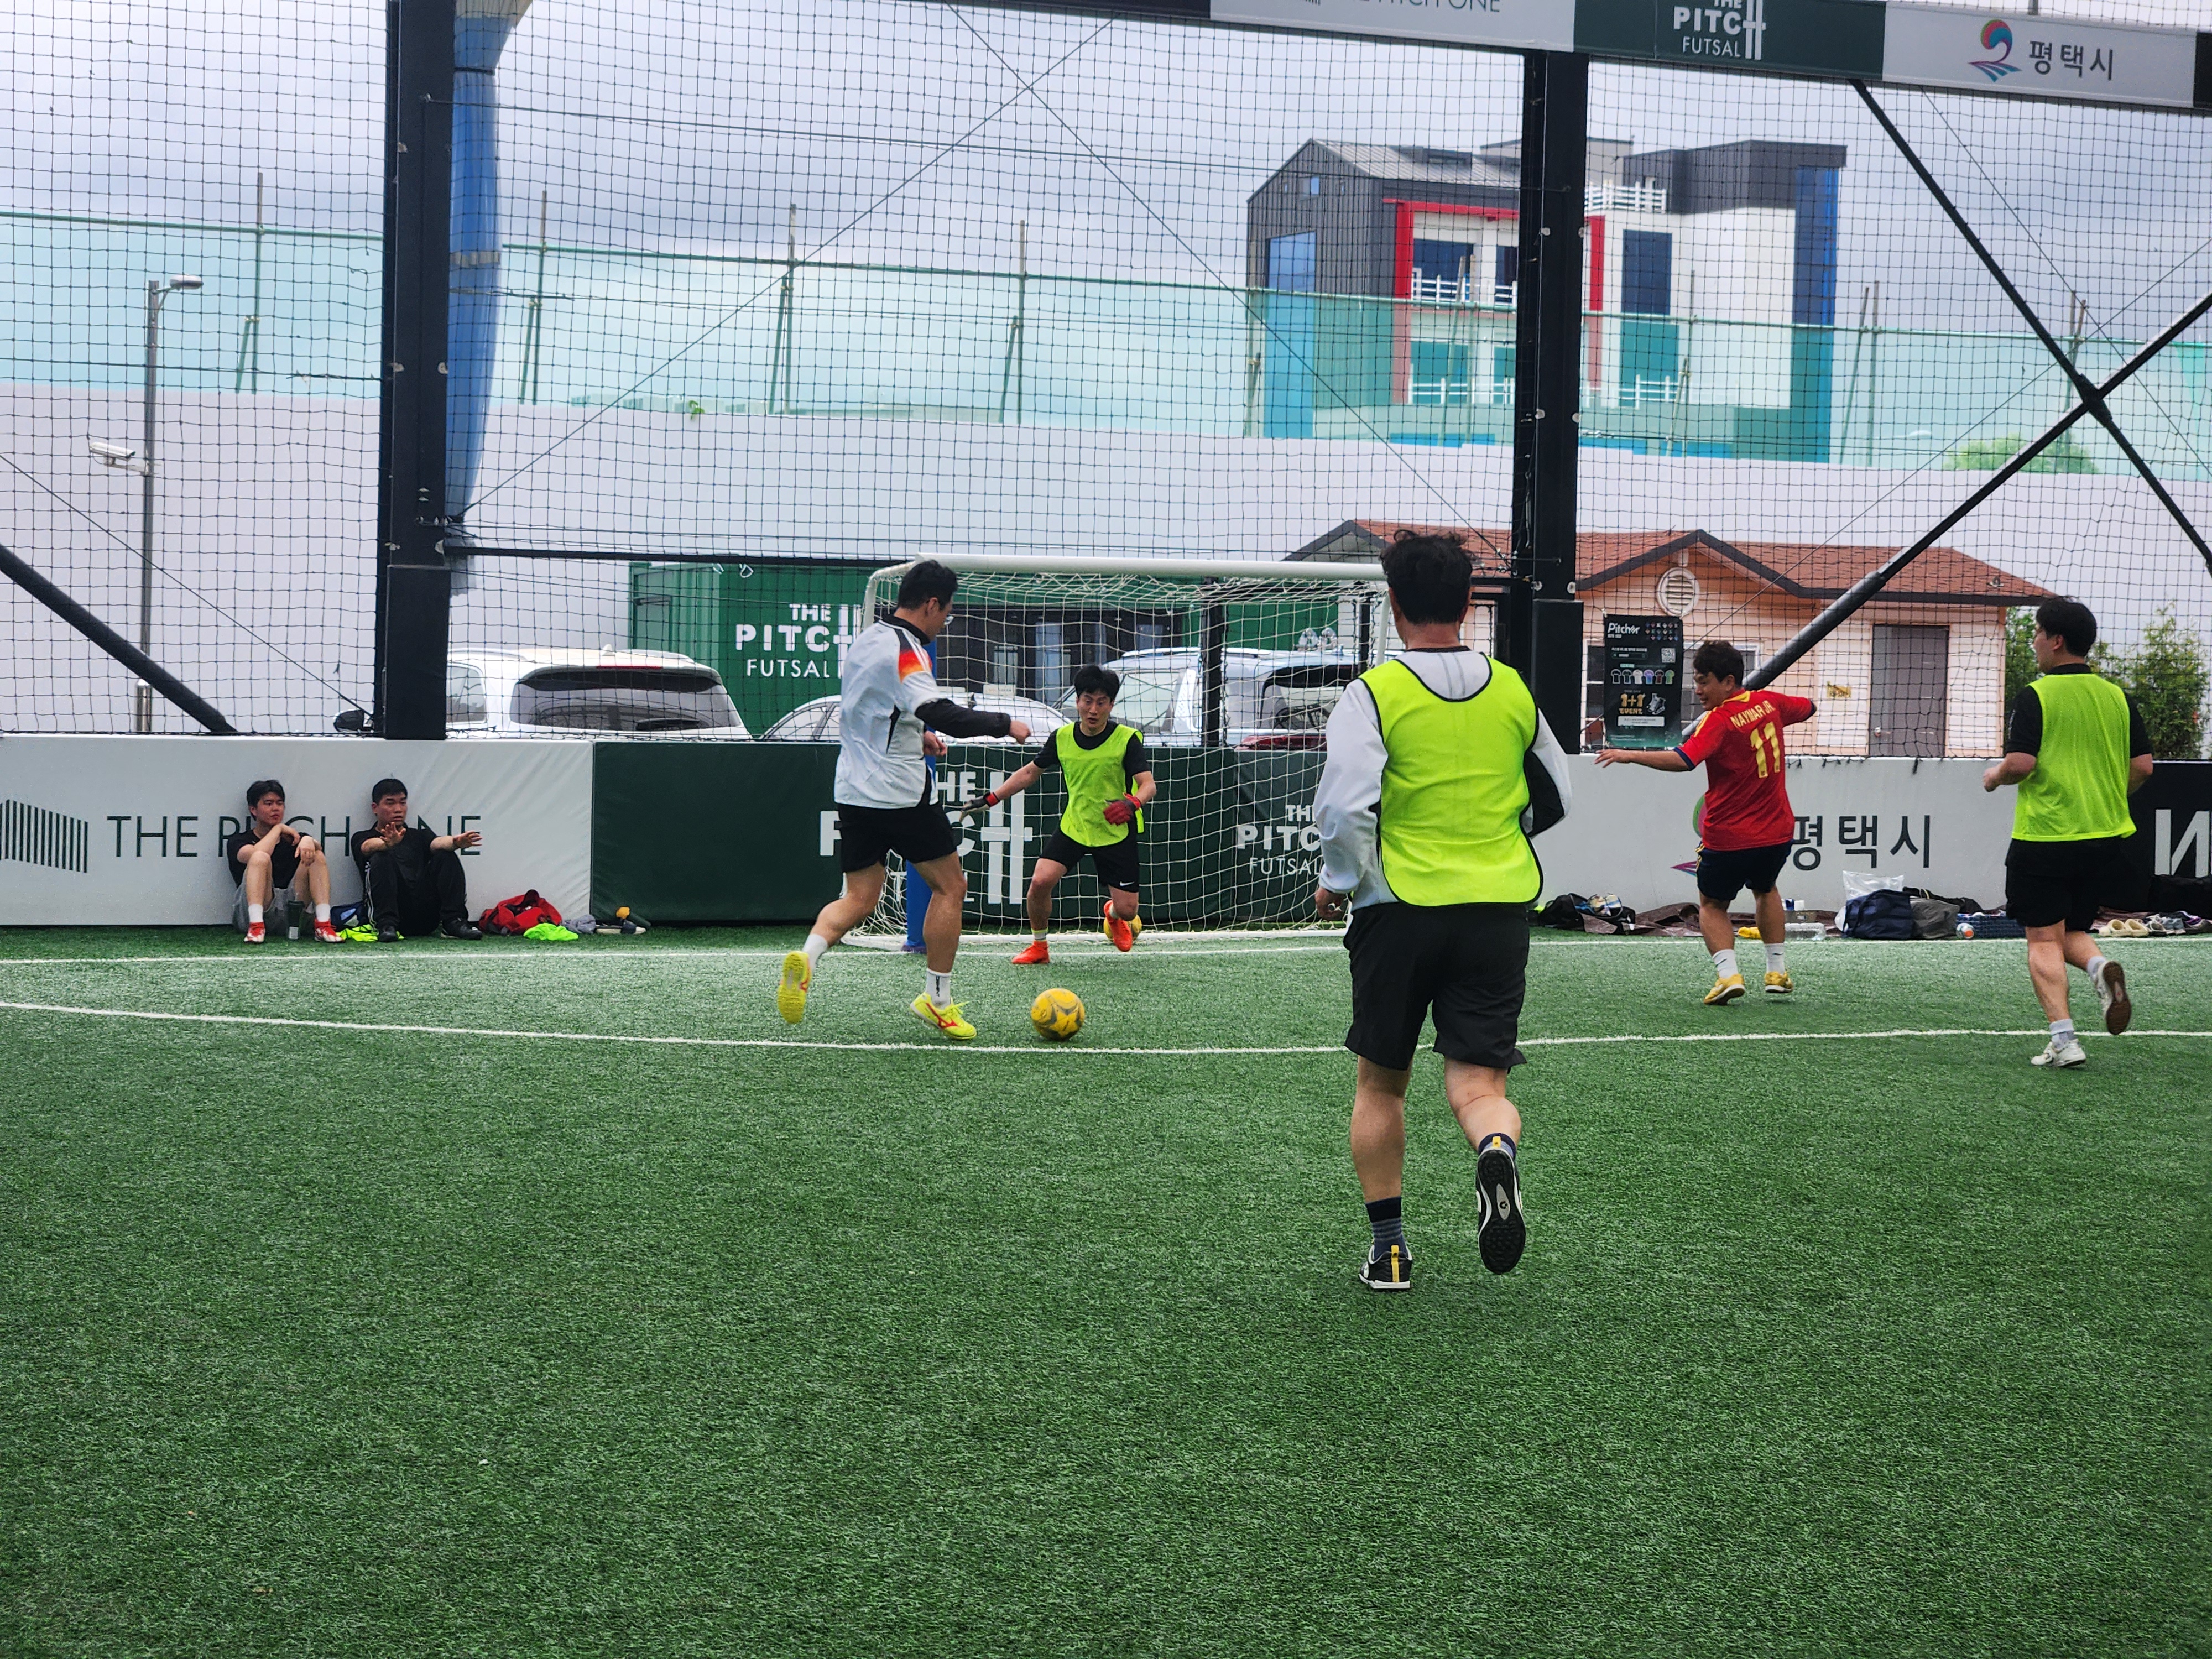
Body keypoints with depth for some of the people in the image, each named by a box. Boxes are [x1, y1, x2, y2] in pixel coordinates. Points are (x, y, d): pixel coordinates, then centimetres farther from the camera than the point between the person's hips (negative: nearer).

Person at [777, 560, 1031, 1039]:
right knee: (950, 887, 7)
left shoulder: (867, 639, 12)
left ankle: (807, 956, -18)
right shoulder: (904, 650, -16)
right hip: (900, 795, -8)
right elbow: (939, 712, -29)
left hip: (854, 791, 8)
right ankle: (937, 1000, 10)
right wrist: (1004, 725, -20)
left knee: (858, 899, 10)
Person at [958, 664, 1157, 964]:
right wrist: (991, 799, 6)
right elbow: (1031, 772, 11)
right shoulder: (1061, 738, -3)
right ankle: (1039, 946, 6)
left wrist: (1132, 803, -44)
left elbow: (1148, 785, -22)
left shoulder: (1127, 739, -14)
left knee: (1127, 910, -4)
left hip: (1117, 833, -2)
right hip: (1073, 827, 2)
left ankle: (1113, 914, 37)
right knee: (1040, 881, -20)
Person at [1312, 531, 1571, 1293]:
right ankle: (1497, 1150, -33)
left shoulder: (1375, 692, -8)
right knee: (1478, 1083, 1)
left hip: (1400, 909, -2)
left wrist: (1339, 884, 1)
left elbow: (1344, 808, -17)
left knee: (1381, 1083, 15)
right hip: (1499, 910, 2)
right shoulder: (1513, 692, 6)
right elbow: (1553, 799, 17)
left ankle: (1388, 1246, 18)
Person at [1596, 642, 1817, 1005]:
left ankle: (1728, 972, -8)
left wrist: (1630, 756, -37)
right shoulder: (1769, 703, 0)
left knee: (1712, 905, 13)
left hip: (1729, 839, -6)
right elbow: (1808, 707, 22)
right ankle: (1778, 969, 31)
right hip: (1778, 832, 6)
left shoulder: (1718, 721, -20)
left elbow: (1684, 760, -36)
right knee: (1765, 889, 32)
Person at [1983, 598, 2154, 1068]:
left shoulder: (2035, 696, -9)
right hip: (2106, 838, 5)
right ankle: (2101, 967, -13)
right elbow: (2143, 766, 6)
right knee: (2071, 931, 19)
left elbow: (2020, 763, -17)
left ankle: (2063, 1040, -8)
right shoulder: (2117, 696, 6)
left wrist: (1996, 776, 4)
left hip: (2044, 837, -5)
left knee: (2044, 941, 2)